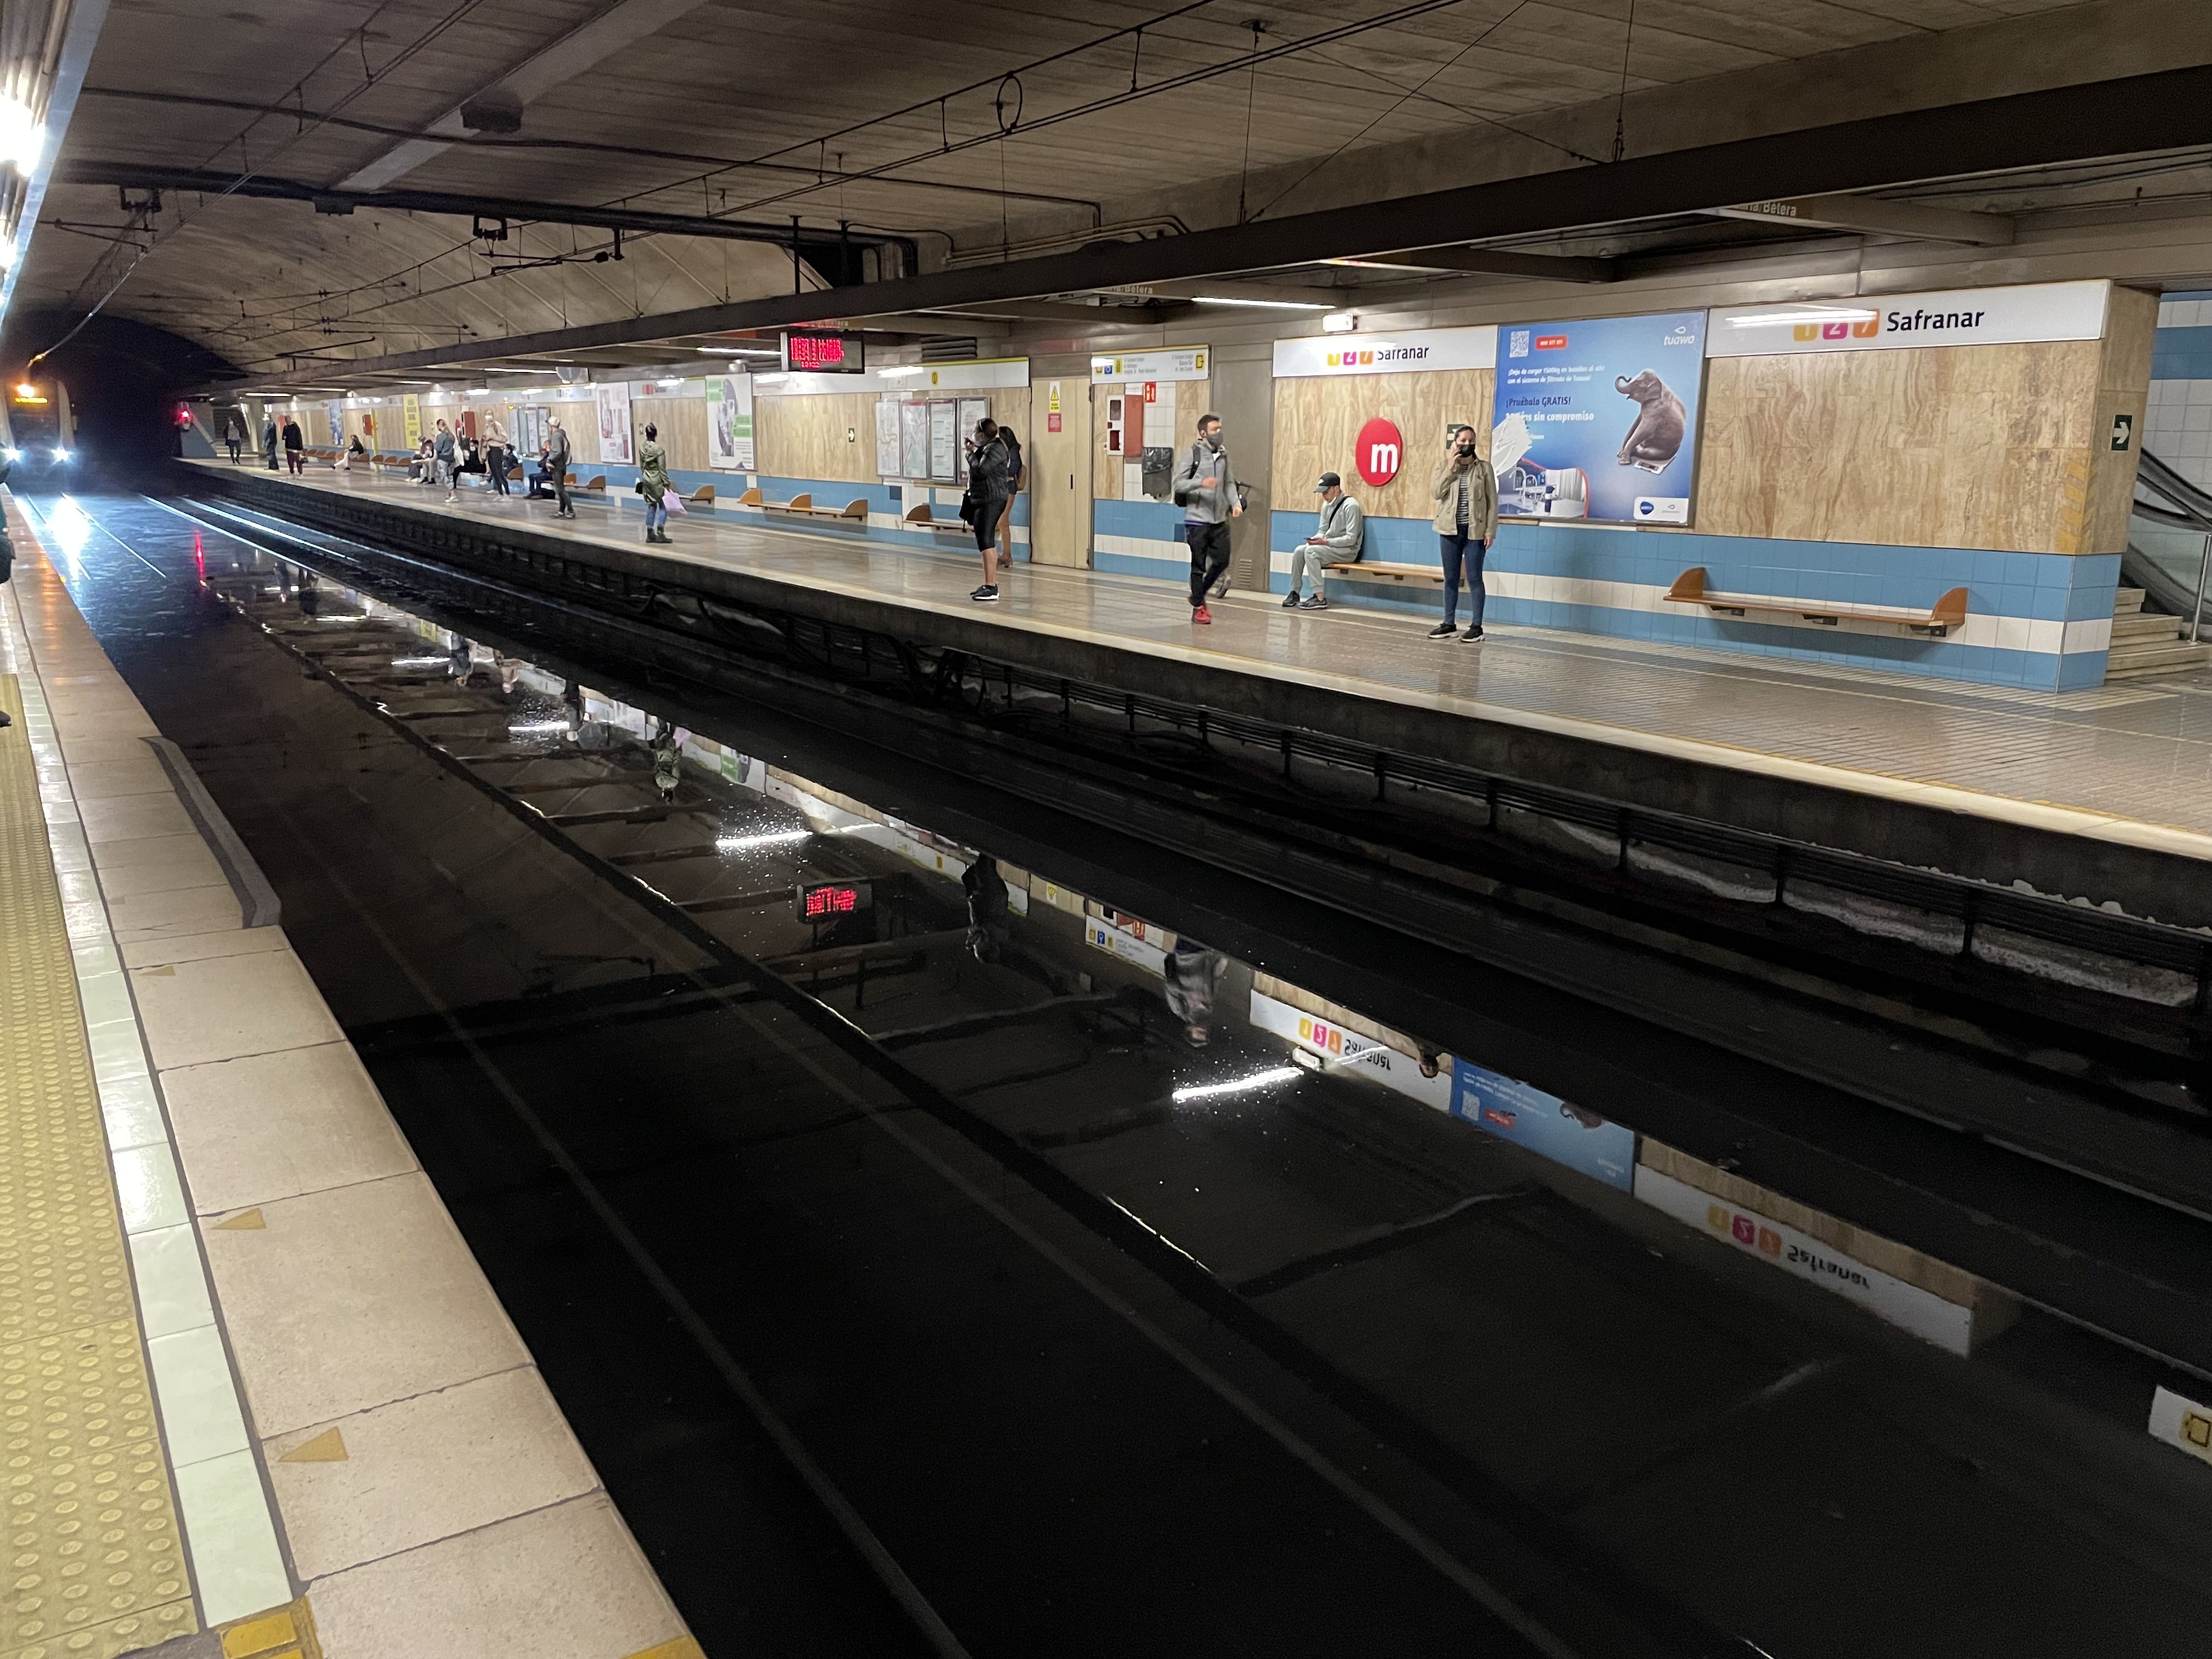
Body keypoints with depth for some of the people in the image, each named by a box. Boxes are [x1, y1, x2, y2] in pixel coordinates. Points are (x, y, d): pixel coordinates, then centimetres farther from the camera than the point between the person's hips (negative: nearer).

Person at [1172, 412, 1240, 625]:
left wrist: (1236, 503, -5)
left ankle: (1198, 596, 27)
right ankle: (1199, 608, 12)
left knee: (1222, 561, 7)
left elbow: (1229, 484, 12)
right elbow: (1178, 483, -9)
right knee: (1199, 565, 1)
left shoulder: (1223, 455, 9)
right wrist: (1201, 483, -24)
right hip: (1198, 520, -5)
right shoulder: (1194, 454, -6)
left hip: (1220, 520, 5)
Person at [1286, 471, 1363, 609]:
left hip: (1347, 550, -8)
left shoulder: (1350, 506, -16)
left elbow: (1351, 539, -21)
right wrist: (1317, 539, -9)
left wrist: (1325, 542, -24)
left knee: (1311, 551, -28)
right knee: (1299, 550, -12)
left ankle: (1320, 599, -30)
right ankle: (1295, 593, -6)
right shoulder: (1326, 506, 9)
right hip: (1329, 547, 8)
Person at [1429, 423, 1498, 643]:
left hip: (1475, 531, -2)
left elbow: (1492, 501, -1)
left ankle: (1476, 626, 2)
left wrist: (1491, 531, -8)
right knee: (1451, 578, 9)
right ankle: (1449, 624, 17)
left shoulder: (1484, 467, 0)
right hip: (1450, 530, 2)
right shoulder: (1443, 465, 4)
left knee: (1474, 579, -2)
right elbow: (1436, 493, -9)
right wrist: (1451, 467, -13)